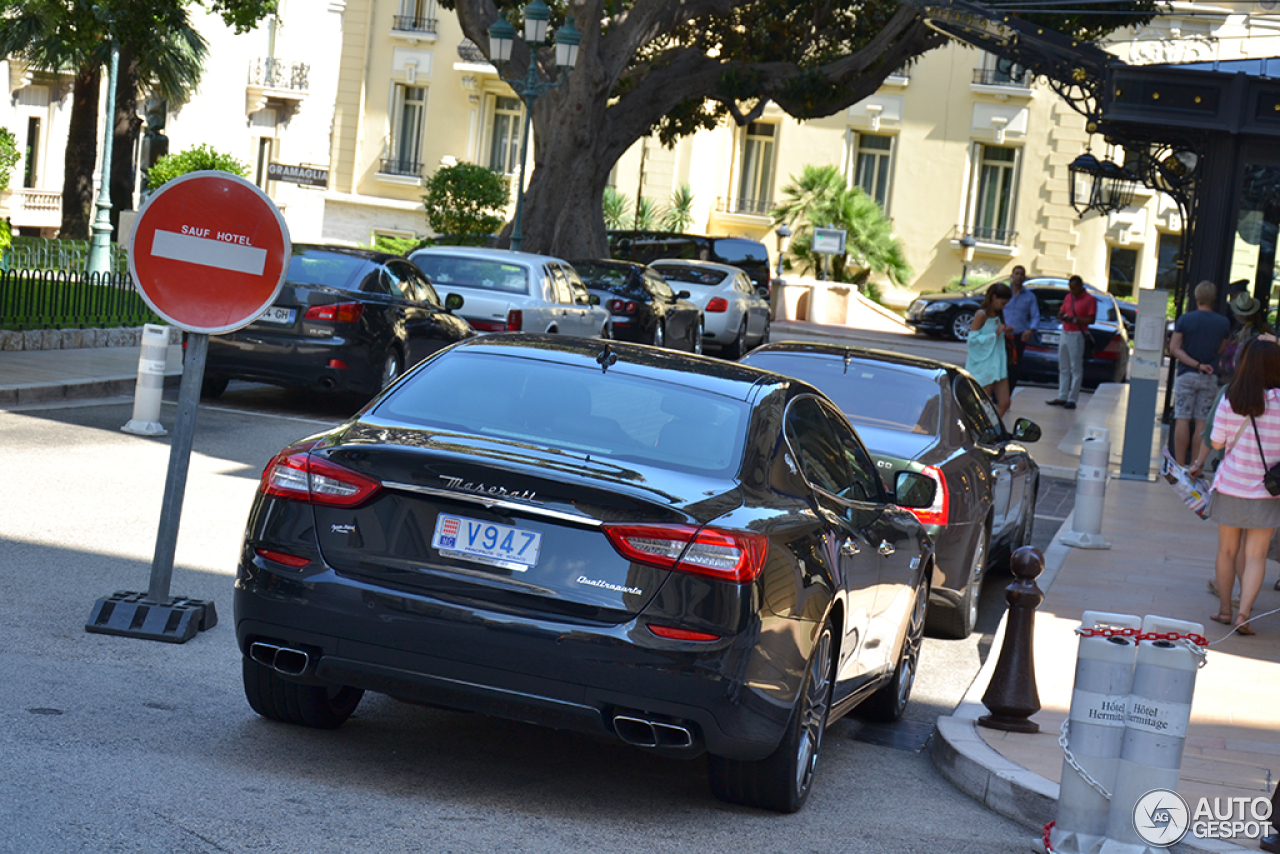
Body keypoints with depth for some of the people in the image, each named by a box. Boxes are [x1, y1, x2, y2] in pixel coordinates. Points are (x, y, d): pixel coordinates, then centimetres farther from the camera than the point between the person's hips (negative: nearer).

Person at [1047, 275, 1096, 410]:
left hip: (1077, 336, -7)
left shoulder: (1089, 300, -6)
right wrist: (1061, 316, -2)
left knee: (1076, 369, -4)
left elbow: (1091, 320, -12)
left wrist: (1074, 319, -19)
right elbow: (1062, 312, 22)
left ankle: (1072, 399, -3)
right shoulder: (1068, 297, 15)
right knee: (1063, 368, 9)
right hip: (1065, 333, 7)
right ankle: (1062, 397, 13)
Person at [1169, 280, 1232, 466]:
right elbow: (1220, 349, 8)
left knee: (1183, 420, -1)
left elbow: (1174, 349, -9)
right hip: (1209, 379, 2)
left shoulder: (1185, 319, -4)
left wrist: (1197, 365, -10)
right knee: (1202, 422, 4)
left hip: (1186, 375, -2)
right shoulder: (1224, 323, 0)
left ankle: (1180, 466, -4)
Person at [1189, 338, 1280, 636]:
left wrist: (1199, 463, 14)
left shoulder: (1230, 400, -10)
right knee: (1256, 556, 5)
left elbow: (1216, 442, -3)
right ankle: (1244, 612, -5)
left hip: (1230, 487, 1)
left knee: (1227, 550, 16)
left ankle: (1224, 609, 24)